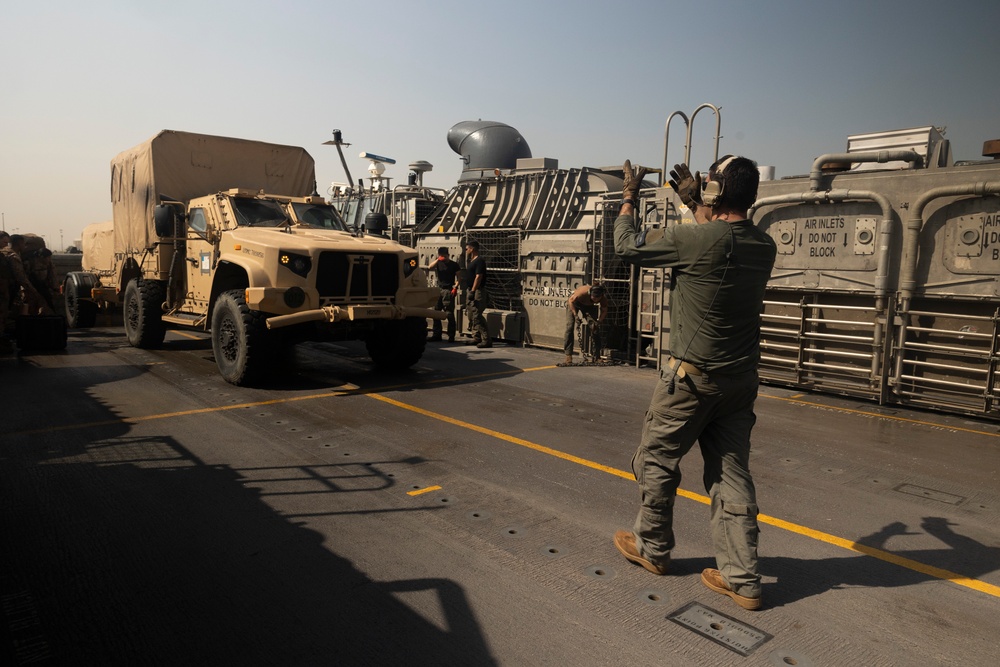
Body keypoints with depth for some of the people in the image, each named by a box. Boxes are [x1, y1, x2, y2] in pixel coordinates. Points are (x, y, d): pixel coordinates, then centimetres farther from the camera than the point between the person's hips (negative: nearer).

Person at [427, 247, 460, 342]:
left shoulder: (454, 264, 4)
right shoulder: (438, 263, 13)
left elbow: (458, 277, 0)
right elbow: (429, 268, -3)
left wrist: (455, 287, -13)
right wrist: (437, 260, -8)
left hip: (448, 291, -5)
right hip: (439, 289, 5)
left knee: (449, 314, -7)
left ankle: (451, 336, -4)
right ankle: (437, 335, 14)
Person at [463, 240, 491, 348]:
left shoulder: (479, 260, -14)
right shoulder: (471, 261, 16)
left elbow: (478, 277, -21)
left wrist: (472, 291, -25)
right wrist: (469, 291, 18)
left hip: (477, 292, -11)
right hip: (471, 291, 11)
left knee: (477, 316, -14)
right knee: (471, 315, 13)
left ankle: (486, 340, -13)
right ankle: (476, 338, 21)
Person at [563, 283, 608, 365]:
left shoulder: (603, 298, -32)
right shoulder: (583, 292, -43)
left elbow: (604, 311, -14)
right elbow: (571, 301, -26)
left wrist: (599, 321, -28)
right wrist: (575, 315, -32)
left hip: (589, 305, 3)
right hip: (574, 302, -3)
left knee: (595, 328, -6)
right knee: (570, 326, -14)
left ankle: (596, 356, 3)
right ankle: (568, 356, -11)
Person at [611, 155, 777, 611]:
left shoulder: (693, 240, -19)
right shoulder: (764, 246, 1)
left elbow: (627, 246, -4)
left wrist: (629, 198, 10)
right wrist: (694, 203, 30)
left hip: (692, 376, -6)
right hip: (742, 379, 7)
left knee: (656, 459, 13)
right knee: (731, 473, 11)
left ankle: (651, 548, 30)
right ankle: (742, 579, 16)